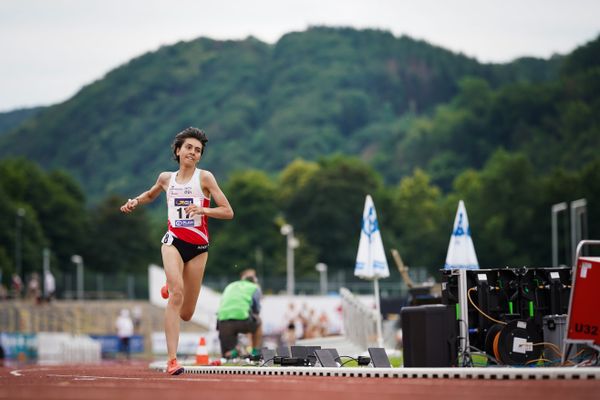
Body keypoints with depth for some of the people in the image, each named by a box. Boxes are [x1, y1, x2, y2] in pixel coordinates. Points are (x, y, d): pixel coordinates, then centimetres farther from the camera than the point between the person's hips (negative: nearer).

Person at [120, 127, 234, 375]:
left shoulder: (204, 178, -1)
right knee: (177, 293, -26)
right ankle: (172, 359, -28)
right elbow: (151, 195, 32)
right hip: (173, 241, 0)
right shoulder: (166, 178, 8)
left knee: (186, 314, 6)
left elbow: (228, 212, -5)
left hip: (198, 246, 0)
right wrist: (134, 202, 12)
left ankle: (170, 288, 44)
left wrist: (202, 210, -20)